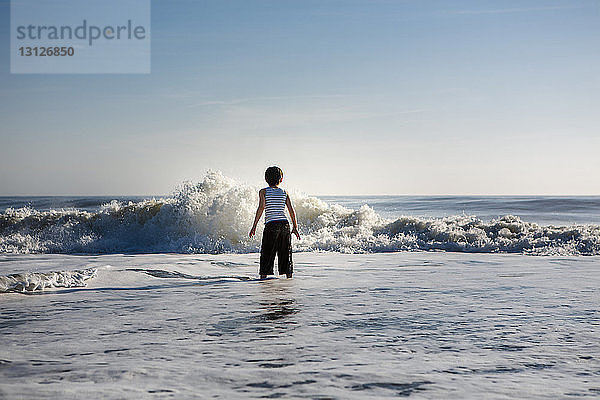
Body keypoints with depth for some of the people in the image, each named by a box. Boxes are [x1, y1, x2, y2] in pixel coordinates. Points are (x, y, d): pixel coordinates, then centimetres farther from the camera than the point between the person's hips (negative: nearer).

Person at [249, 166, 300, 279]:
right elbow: (291, 210, 6)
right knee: (286, 253, 12)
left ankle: (263, 276, 1)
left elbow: (261, 208, -9)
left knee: (266, 253, 3)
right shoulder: (284, 193, 10)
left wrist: (254, 226, -7)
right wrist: (295, 227, 11)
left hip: (271, 225, -3)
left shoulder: (263, 192, 2)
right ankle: (289, 274, 13)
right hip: (285, 224, 3)